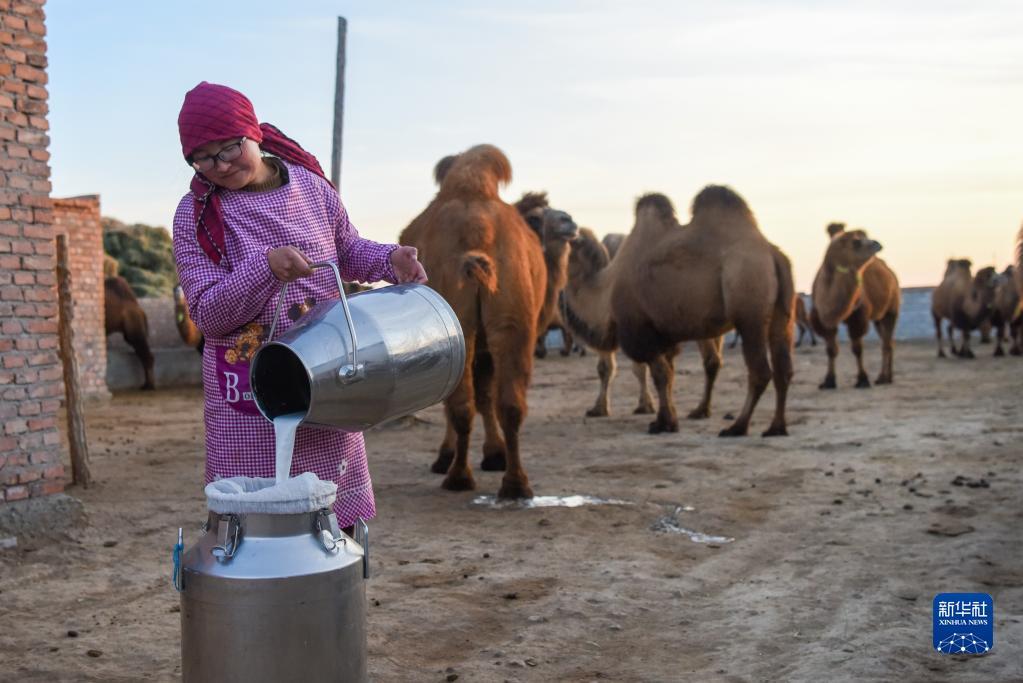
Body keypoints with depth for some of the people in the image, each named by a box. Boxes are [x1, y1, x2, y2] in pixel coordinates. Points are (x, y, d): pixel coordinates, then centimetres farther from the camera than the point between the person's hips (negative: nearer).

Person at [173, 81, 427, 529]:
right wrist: (265, 267, -25)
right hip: (250, 390, -3)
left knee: (338, 514, 10)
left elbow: (348, 249, 20)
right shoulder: (196, 214, -6)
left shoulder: (310, 185, 3)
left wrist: (388, 260, -1)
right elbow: (206, 313, -10)